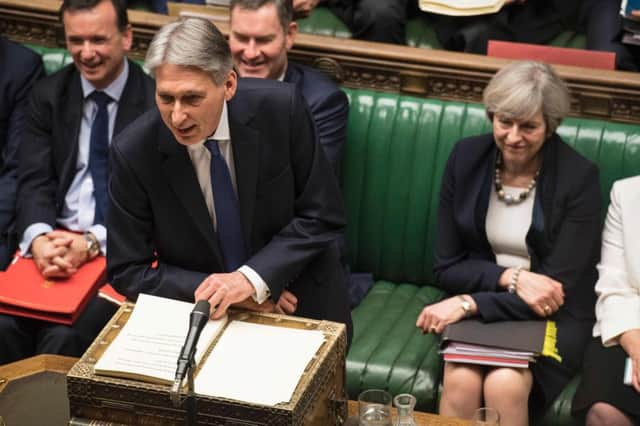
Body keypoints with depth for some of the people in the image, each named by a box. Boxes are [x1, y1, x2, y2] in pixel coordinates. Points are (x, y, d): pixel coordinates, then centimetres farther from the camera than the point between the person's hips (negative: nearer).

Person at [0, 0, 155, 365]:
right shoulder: (48, 95, 9)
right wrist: (39, 238, -20)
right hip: (54, 240, 3)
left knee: (64, 336, -26)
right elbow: (35, 180, 2)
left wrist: (92, 243, -21)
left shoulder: (156, 101, -3)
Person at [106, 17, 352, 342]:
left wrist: (254, 278, -20)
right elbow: (127, 271, -6)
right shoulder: (133, 152, -14)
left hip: (301, 303, 1)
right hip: (202, 314, 0)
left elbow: (323, 216, -7)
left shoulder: (280, 109, -14)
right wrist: (214, 290, -18)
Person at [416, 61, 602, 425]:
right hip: (480, 304, 2)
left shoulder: (579, 177, -11)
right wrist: (511, 278, -16)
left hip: (552, 318, -2)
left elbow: (557, 290, -12)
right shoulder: (467, 157, -2)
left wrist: (468, 304, -22)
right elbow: (447, 268, 2)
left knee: (504, 385, -32)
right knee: (460, 381, -29)